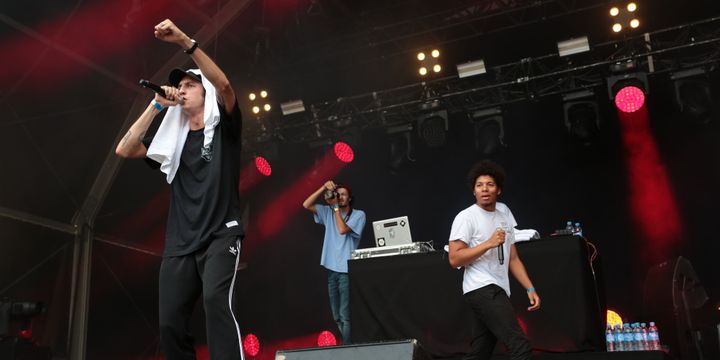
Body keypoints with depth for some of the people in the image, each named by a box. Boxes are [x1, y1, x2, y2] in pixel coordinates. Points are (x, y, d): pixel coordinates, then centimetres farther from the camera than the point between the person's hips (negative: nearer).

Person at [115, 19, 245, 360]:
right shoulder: (173, 140, 19)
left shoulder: (222, 126, 7)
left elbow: (224, 84, -13)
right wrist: (157, 105, 7)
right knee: (170, 323, -3)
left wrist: (184, 41, -21)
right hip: (180, 244, 5)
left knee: (216, 300, -28)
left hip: (220, 236, -5)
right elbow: (124, 150, 9)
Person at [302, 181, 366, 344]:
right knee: (337, 316, 12)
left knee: (345, 315, -9)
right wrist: (324, 188, -5)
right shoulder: (328, 212, 12)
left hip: (347, 270, -5)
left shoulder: (358, 214, -1)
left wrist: (336, 207, -9)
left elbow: (343, 229, -17)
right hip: (332, 269, 5)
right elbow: (306, 205, 2)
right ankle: (350, 344, 24)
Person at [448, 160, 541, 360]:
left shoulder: (504, 212, 15)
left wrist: (530, 288, 11)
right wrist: (489, 243, -18)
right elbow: (454, 259, -13)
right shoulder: (465, 217, -6)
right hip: (482, 290, -7)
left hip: (498, 291, 8)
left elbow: (513, 258, 19)